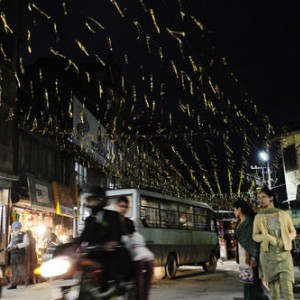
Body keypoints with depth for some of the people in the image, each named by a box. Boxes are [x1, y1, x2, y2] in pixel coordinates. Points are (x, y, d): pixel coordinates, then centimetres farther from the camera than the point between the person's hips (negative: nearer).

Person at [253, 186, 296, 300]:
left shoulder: (284, 214, 2)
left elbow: (293, 232, 9)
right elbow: (255, 236, 2)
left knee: (287, 290, -11)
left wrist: (283, 240, -11)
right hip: (268, 255, 1)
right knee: (274, 290, 5)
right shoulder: (258, 217, 3)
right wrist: (268, 237, -17)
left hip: (284, 254, -1)